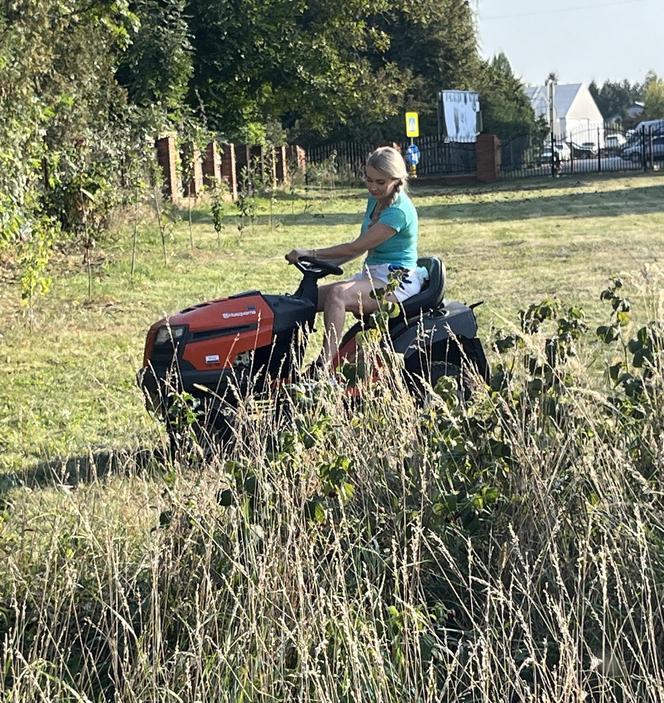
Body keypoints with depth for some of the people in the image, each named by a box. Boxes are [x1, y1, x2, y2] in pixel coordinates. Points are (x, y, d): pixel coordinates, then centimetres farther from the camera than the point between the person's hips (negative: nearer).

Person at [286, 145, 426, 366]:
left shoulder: (399, 211, -18)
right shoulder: (375, 200, 10)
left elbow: (356, 248, -19)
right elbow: (361, 245, 16)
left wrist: (311, 254, -15)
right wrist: (324, 264, 5)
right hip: (371, 275, 9)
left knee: (337, 294, -34)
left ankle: (324, 367, -39)